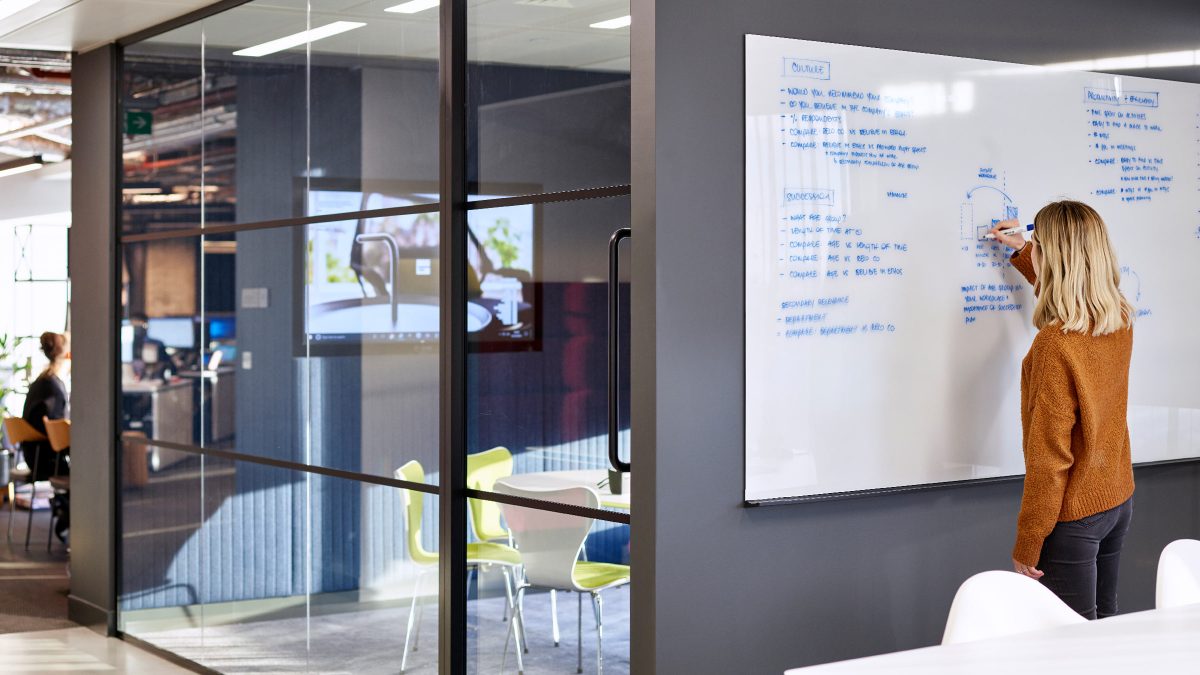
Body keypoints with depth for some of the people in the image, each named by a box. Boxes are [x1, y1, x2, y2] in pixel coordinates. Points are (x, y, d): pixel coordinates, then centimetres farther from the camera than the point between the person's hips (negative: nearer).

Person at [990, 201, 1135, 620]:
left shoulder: (1054, 344, -25)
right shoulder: (1121, 323, -2)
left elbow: (1049, 458, -22)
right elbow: (1064, 289, 26)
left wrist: (1027, 545, -15)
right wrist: (1021, 252, 32)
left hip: (1073, 517, -8)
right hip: (1119, 500, 8)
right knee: (1104, 624, 19)